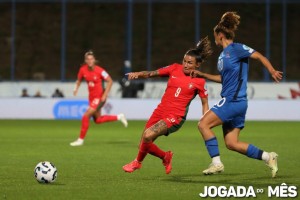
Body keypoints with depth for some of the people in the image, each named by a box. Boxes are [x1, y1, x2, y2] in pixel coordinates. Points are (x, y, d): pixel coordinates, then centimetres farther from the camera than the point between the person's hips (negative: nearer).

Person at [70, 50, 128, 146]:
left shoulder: (99, 70, -19)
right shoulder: (83, 69, -4)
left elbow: (110, 81, -12)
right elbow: (79, 80, 14)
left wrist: (105, 94, -18)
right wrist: (76, 88, -3)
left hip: (99, 97, -7)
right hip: (91, 97, 7)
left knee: (85, 116, -15)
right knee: (97, 120, 17)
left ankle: (81, 139, -1)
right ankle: (119, 117, 36)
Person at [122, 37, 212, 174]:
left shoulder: (199, 81, -5)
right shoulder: (175, 68, 4)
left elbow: (205, 103, 3)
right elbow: (151, 74, 6)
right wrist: (138, 74, -13)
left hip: (176, 117, -5)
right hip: (160, 111, 5)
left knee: (148, 135, -25)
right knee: (145, 145, 5)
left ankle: (138, 162, 2)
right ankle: (165, 157, 35)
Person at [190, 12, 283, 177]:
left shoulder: (236, 49, -8)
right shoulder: (223, 55, 19)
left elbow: (259, 56, -9)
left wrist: (272, 71, -21)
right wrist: (203, 75, 26)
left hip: (234, 100, -9)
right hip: (230, 101, 9)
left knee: (203, 124, -11)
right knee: (231, 143, 5)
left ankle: (216, 163, -10)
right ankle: (268, 157, 7)